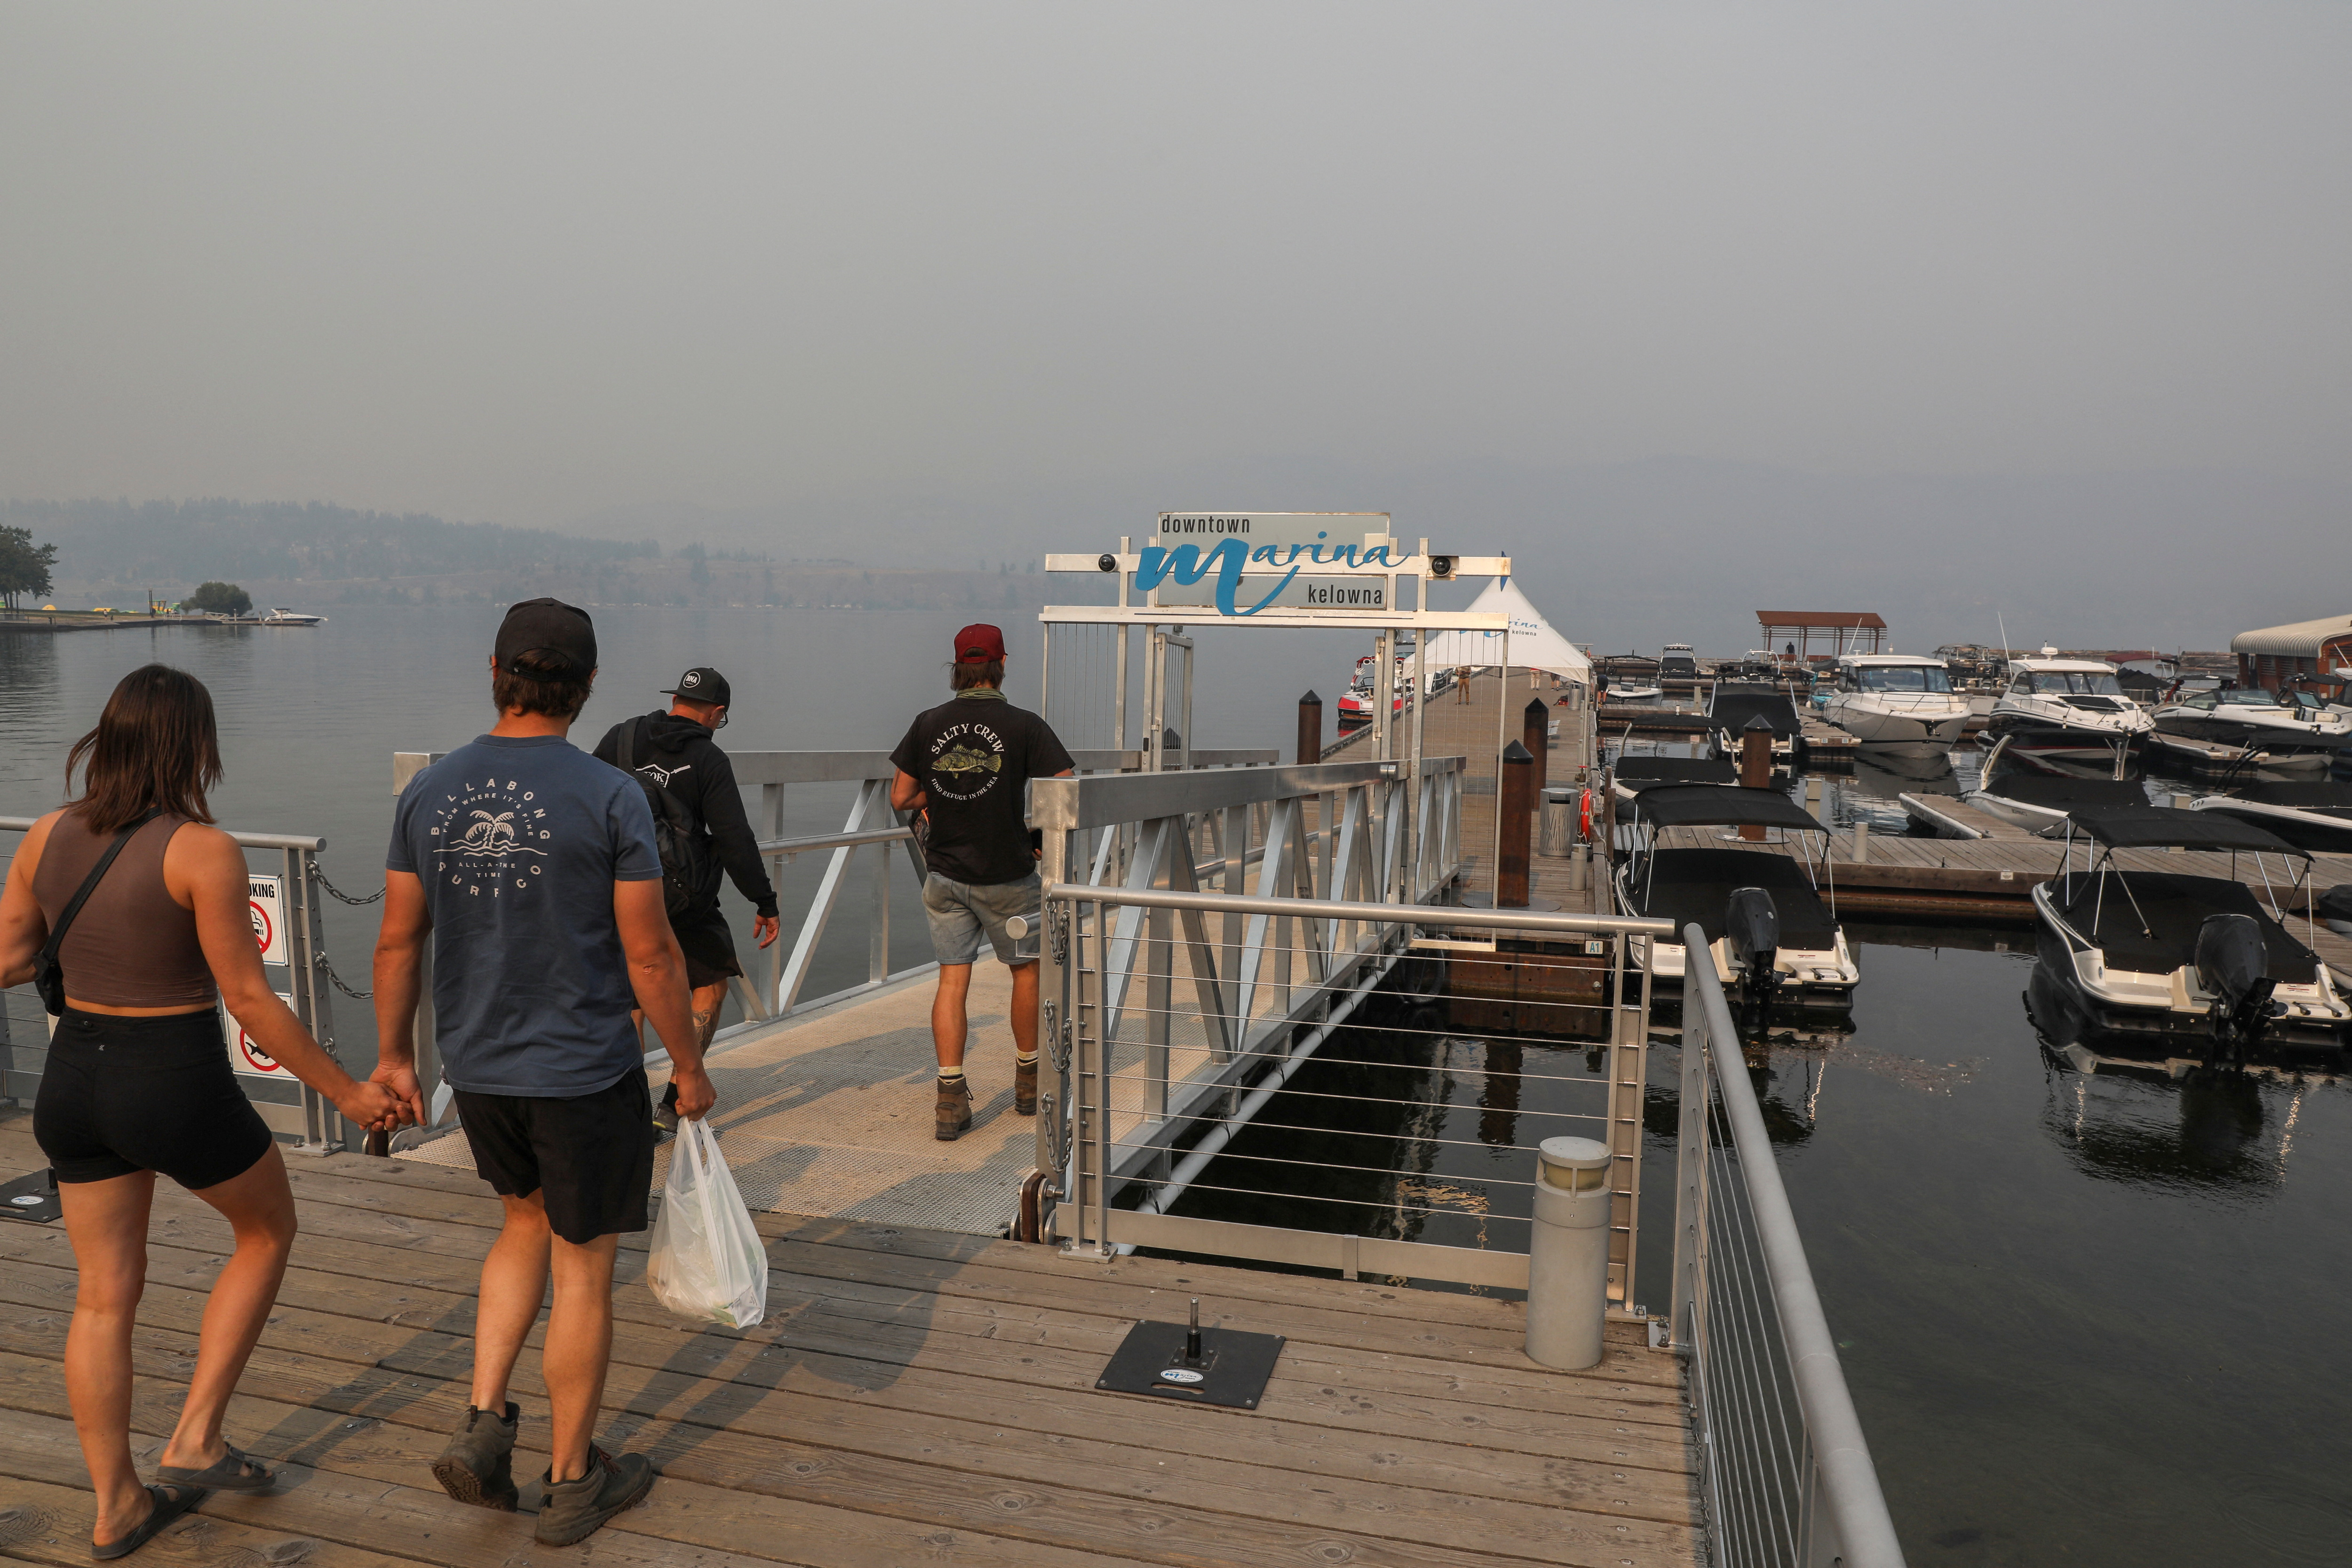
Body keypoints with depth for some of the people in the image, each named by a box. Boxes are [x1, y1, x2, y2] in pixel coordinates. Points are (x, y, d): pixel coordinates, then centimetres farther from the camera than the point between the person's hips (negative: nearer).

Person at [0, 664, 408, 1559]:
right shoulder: (202, 851, -19)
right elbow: (249, 999, -17)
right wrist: (349, 1094, -10)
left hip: (74, 1081, 6)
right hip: (177, 1086, -6)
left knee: (104, 1296, 17)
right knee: (268, 1230, 21)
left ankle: (115, 1507, 29)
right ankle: (194, 1441, 19)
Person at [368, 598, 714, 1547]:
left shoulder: (429, 793, -2)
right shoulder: (611, 798, -16)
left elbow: (398, 940, 4)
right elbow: (650, 954, -14)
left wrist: (394, 1054, 18)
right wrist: (689, 1068, -2)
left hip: (476, 1069, 5)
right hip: (587, 1075, -5)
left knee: (530, 1223, 28)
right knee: (583, 1271, 10)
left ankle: (483, 1427, 19)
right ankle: (573, 1483, 25)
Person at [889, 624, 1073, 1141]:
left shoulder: (928, 724, -1)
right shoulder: (1025, 725, -9)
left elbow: (900, 798, 3)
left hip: (945, 874, 3)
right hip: (1007, 875, -2)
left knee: (952, 978, 7)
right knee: (1027, 967, 16)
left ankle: (951, 1099, 3)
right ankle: (1028, 1081, 29)